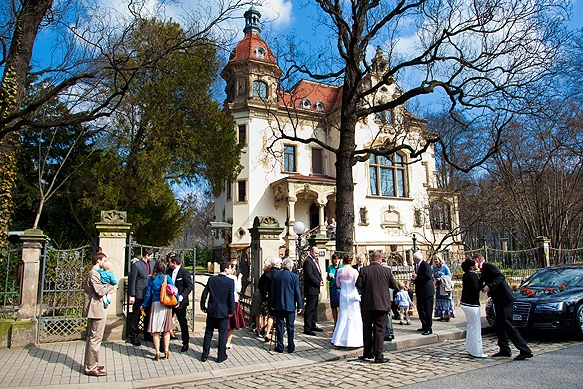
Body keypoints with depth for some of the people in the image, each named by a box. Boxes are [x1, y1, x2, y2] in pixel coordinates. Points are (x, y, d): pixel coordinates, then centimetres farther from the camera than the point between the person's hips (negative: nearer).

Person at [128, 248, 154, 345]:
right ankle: (133, 337, 16)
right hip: (139, 295, -6)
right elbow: (132, 280, -9)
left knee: (148, 316, 15)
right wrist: (132, 295, -11)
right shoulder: (136, 265, -10)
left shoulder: (152, 263, 9)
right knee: (135, 317, 4)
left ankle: (147, 335, 28)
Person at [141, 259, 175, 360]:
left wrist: (144, 305, 17)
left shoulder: (151, 279, 1)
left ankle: (157, 353, 8)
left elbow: (148, 294, 5)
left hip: (155, 304, 1)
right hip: (166, 304, -1)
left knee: (155, 330, 7)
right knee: (166, 330, 12)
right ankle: (166, 350, 12)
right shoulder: (167, 277, -5)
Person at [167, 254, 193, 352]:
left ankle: (185, 343, 21)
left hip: (179, 301, -6)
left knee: (183, 322, 6)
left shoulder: (184, 272, -15)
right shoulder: (170, 271, 7)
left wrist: (182, 296, -30)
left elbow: (190, 286, -21)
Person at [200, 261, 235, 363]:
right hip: (223, 312, -3)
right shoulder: (230, 281, -12)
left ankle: (205, 355, 20)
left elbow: (204, 294, 0)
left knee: (208, 333, 14)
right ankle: (221, 356, 15)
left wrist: (203, 307, 11)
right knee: (222, 334, 8)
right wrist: (231, 311, -2)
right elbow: (231, 297, -11)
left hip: (211, 311, 3)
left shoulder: (211, 279, -3)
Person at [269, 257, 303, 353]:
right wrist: (299, 305, 3)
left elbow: (272, 291, 2)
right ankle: (291, 347, 15)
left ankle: (280, 347, 14)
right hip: (290, 305, -1)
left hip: (278, 305, 1)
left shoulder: (276, 275, -3)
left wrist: (272, 304, 11)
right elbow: (297, 292, -6)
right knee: (290, 326, 9)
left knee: (279, 326, 9)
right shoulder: (294, 276, -9)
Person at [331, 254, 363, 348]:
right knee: (353, 316, 5)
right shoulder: (354, 271, -12)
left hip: (343, 295, 3)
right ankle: (352, 339, 8)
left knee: (343, 315, 13)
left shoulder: (339, 271, -2)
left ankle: (340, 339, 18)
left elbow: (338, 284, 9)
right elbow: (356, 284, -9)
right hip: (352, 294, -3)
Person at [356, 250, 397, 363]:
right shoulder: (387, 270, -4)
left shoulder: (364, 270, -7)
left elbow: (358, 285, -9)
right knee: (379, 330, 4)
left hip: (367, 304, 0)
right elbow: (394, 286, 3)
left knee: (367, 329, 14)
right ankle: (378, 356, 5)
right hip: (382, 304, 0)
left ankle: (367, 352, 24)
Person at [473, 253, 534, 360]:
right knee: (500, 324, 15)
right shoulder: (484, 269, 17)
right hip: (499, 300, 11)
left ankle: (525, 351, -5)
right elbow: (480, 284, 22)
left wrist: (489, 286, -29)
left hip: (504, 298, -11)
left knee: (508, 325, -9)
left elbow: (501, 277, -23)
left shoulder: (487, 266, -12)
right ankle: (505, 349, 22)